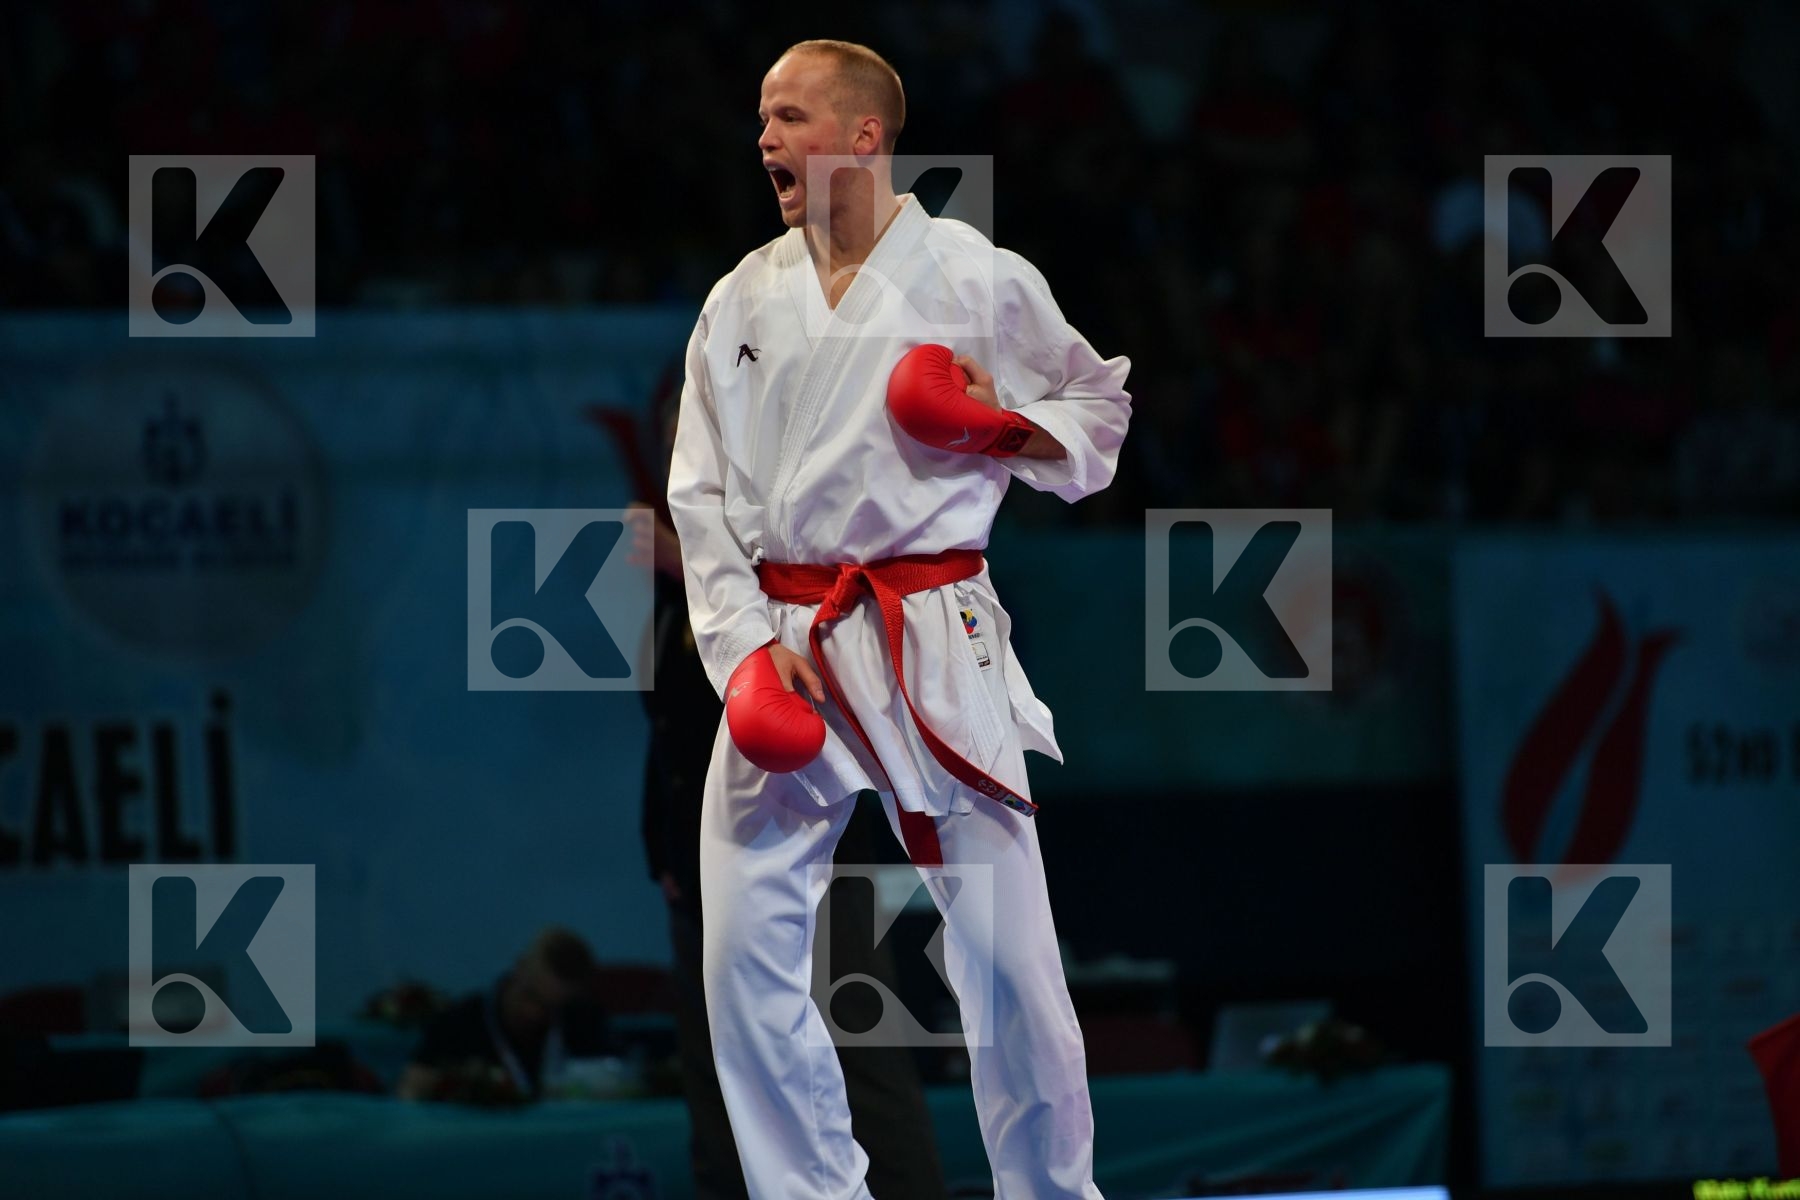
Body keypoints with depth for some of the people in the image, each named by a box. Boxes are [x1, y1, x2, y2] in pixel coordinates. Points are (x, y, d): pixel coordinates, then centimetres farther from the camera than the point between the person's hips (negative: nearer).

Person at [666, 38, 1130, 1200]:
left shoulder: (977, 278, 0)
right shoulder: (744, 301, 9)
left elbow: (1101, 401, 13)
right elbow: (700, 495, 8)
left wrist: (1008, 427, -8)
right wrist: (748, 644, -5)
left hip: (935, 649, -3)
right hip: (784, 646, 3)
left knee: (1008, 956, -4)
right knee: (747, 950, -2)